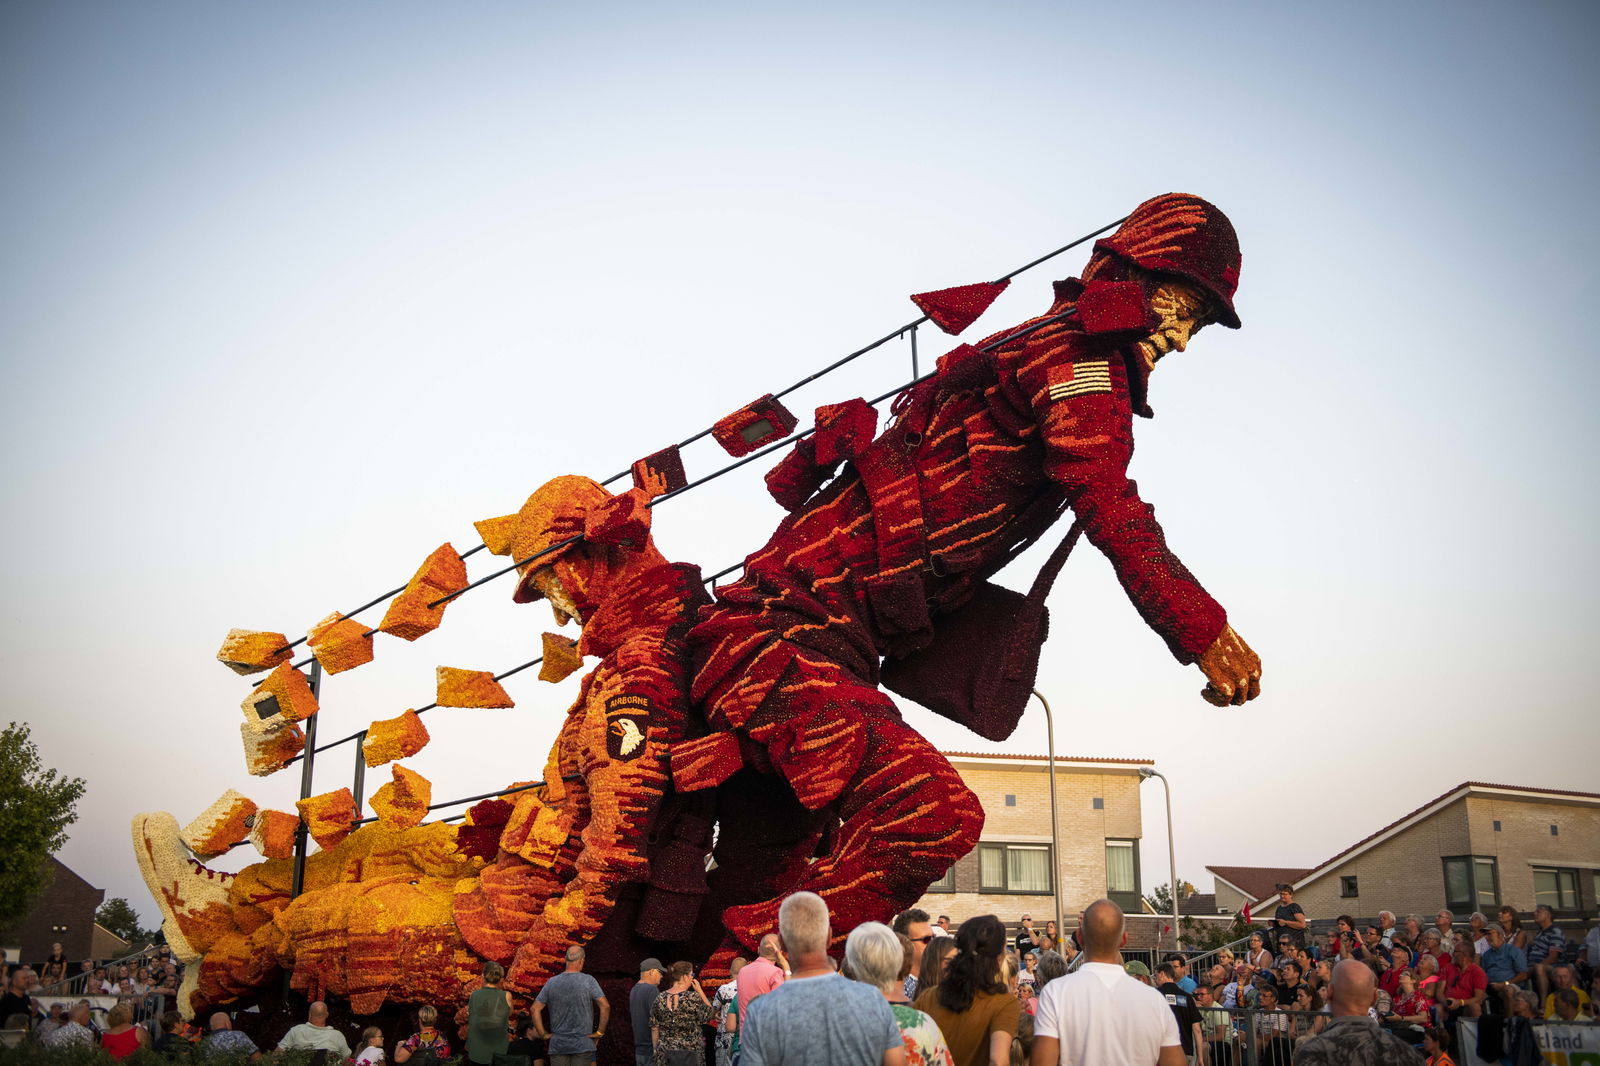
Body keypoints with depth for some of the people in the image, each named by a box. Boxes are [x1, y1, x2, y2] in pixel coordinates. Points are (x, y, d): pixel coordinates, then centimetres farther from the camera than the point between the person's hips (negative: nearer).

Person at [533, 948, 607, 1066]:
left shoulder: (551, 982, 3)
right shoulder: (588, 981, -7)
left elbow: (535, 1009, 3)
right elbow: (605, 1006, -14)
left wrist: (543, 1034, 7)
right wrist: (600, 1032, -5)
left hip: (557, 1045, 3)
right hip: (583, 1045, -3)